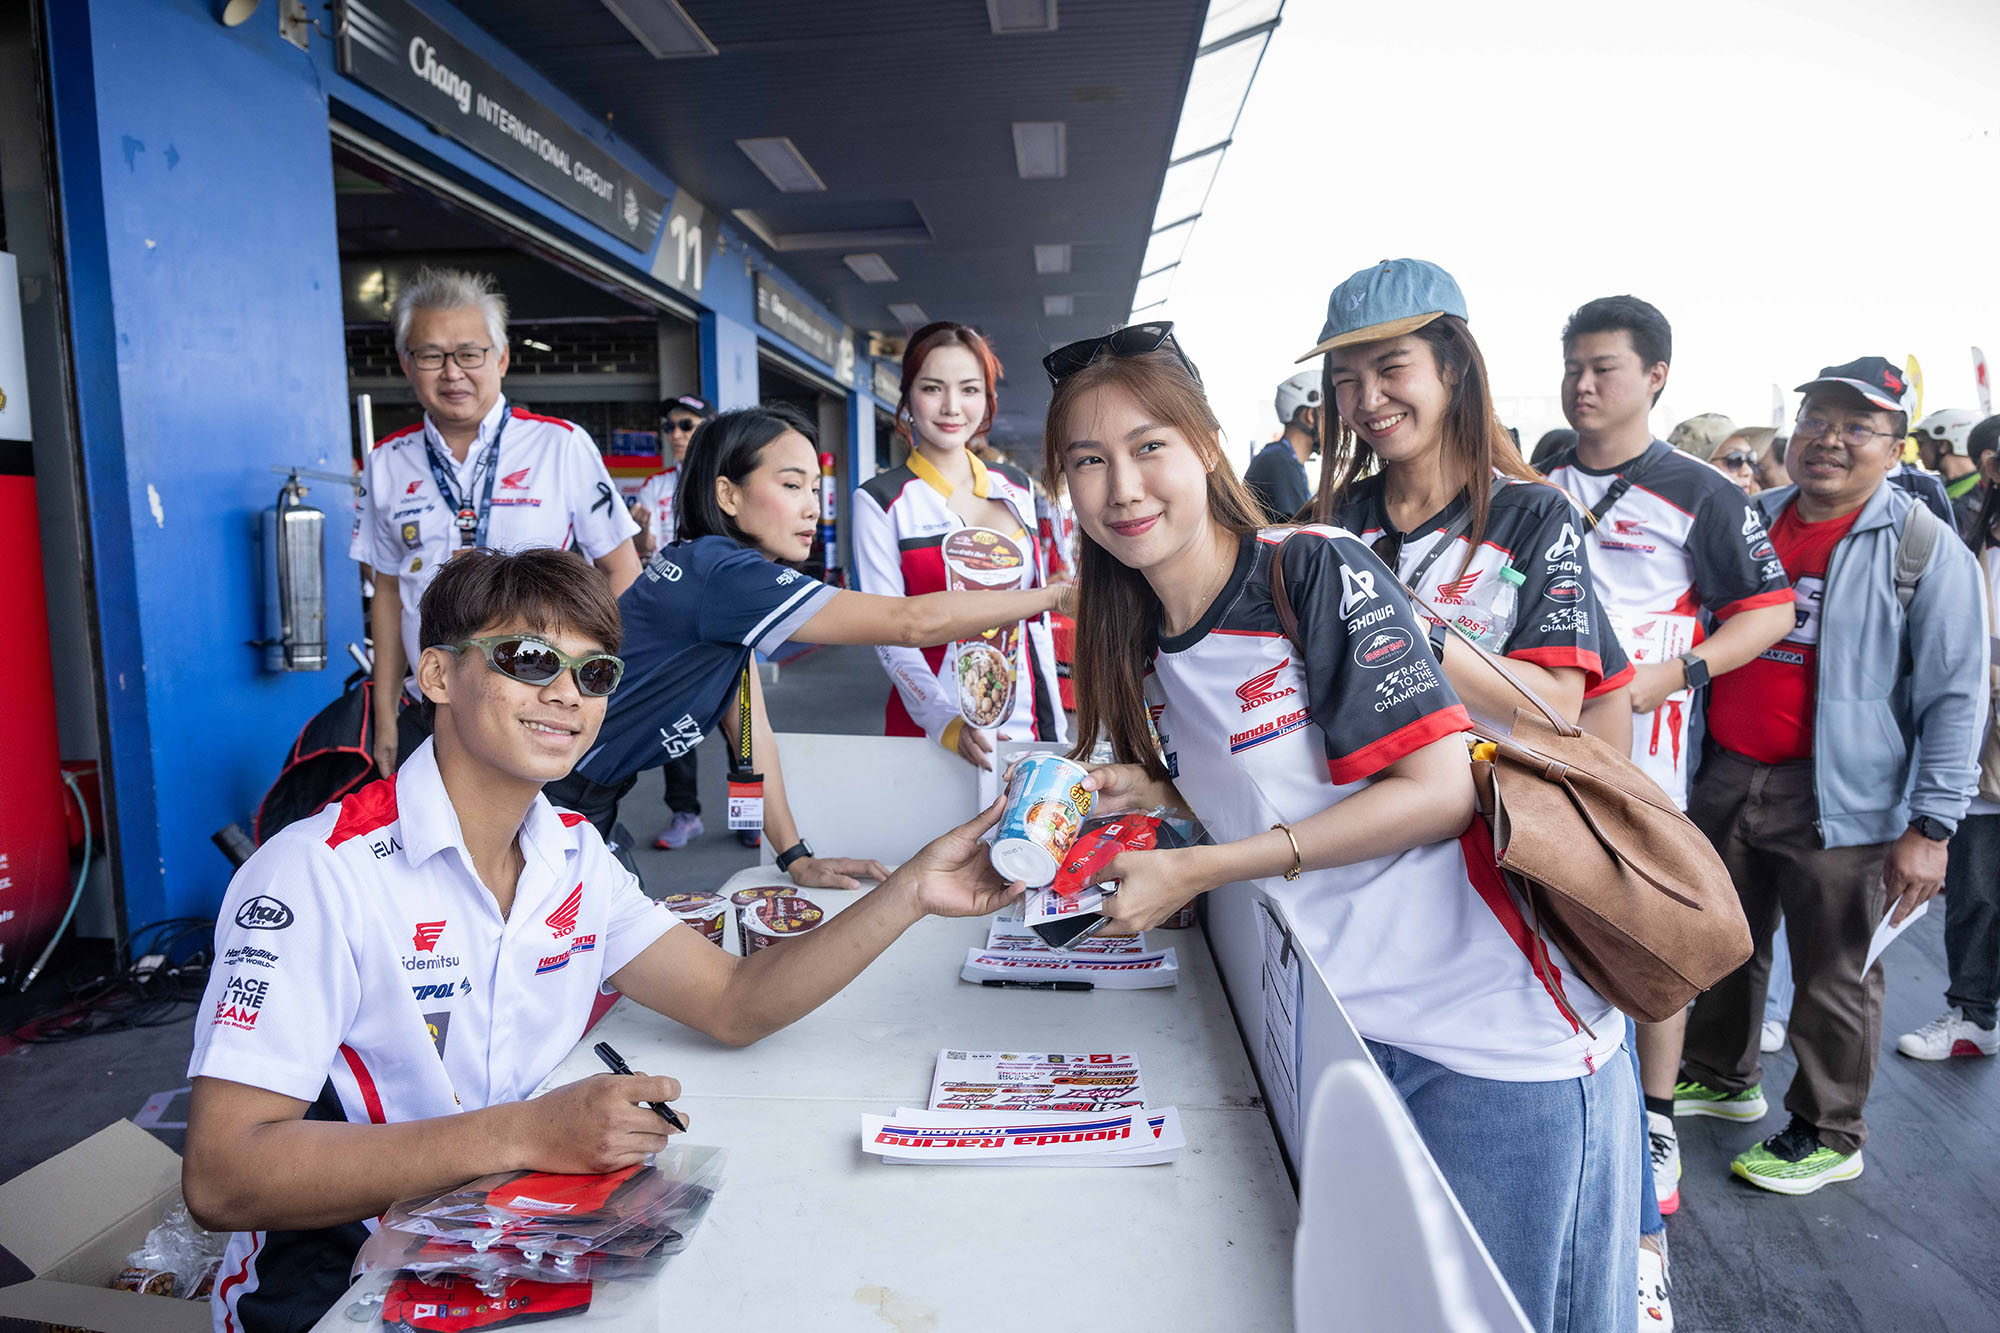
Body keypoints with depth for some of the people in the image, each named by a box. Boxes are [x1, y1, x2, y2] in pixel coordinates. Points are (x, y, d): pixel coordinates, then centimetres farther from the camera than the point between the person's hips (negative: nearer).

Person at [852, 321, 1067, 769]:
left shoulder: (1017, 488, 8)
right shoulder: (880, 501, -5)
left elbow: (1038, 613, 13)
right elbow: (889, 632, -11)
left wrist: (1056, 725, 10)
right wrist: (946, 723, -26)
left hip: (1028, 724, 4)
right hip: (930, 730, -4)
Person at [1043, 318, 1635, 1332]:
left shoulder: (1318, 571, -16)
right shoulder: (1146, 645, 5)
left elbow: (1439, 788, -20)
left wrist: (1196, 872, -20)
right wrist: (1155, 790, -3)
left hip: (1498, 1030, -6)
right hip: (1344, 1027, 7)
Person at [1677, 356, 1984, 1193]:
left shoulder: (1925, 548, -7)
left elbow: (1955, 697, -9)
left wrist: (1931, 825, -14)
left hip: (1838, 801, -5)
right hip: (1725, 780, 5)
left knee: (1832, 977, 6)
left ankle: (1828, 1135, 26)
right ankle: (1723, 1077, 41)